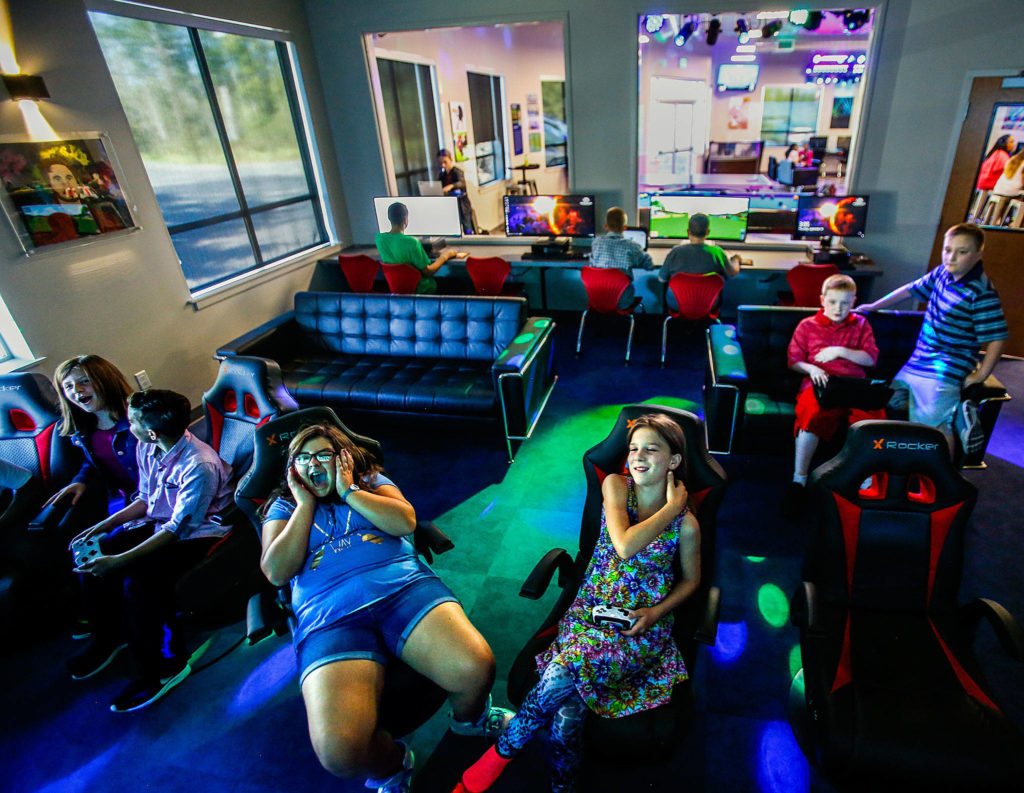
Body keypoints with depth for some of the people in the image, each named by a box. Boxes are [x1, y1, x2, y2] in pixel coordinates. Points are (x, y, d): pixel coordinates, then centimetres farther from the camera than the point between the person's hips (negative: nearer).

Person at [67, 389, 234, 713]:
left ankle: (166, 666, -5)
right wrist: (102, 526, 2)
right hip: (158, 522, 9)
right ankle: (109, 637, 24)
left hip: (198, 532, -9)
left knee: (138, 580, -26)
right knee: (94, 556, -2)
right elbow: (145, 500, 12)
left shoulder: (199, 467, -29)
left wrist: (119, 560, -25)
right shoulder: (147, 449, -3)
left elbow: (179, 527, -25)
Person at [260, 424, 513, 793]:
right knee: (340, 750, -28)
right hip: (330, 616, 0)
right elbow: (277, 572, 5)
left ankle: (468, 718, 12)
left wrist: (349, 492, 6)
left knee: (475, 669, -27)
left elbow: (405, 522, 4)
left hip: (404, 585, 1)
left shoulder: (371, 482, 22)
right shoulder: (284, 508, 23)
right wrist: (306, 503, 8)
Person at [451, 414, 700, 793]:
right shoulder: (615, 485, -3)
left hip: (641, 626, -1)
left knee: (561, 679, -26)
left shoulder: (686, 523, -4)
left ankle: (501, 752, -5)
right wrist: (671, 507, -13)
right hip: (592, 609, 2)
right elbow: (624, 546, -17)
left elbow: (691, 579, 11)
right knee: (566, 713, -23)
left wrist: (656, 612, -4)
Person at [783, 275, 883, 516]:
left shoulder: (860, 324, 20)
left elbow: (871, 358, 9)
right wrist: (811, 369, -9)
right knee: (813, 417, -35)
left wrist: (840, 351, -5)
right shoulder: (807, 325, 14)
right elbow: (793, 360, 12)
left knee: (874, 419, -29)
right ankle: (798, 481, -24)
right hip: (819, 384, -2)